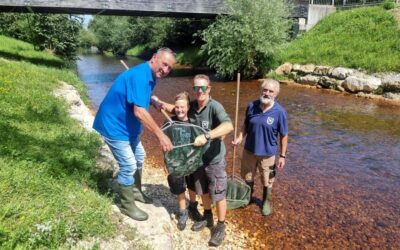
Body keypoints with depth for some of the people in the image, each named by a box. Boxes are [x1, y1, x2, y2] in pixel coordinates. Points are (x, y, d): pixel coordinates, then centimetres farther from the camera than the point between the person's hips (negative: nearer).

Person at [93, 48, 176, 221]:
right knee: (128, 166, -5)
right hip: (114, 125, -10)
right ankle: (127, 206, 15)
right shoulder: (140, 76, -28)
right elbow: (139, 111, -36)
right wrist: (161, 135, -34)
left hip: (128, 125, 10)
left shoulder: (151, 77, 3)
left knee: (139, 157, 21)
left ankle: (135, 192, 40)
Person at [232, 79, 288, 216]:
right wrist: (240, 138, -11)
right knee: (248, 177, 23)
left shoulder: (279, 112, -18)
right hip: (249, 150, 3)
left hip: (267, 153, -2)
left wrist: (282, 155, -6)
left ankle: (266, 202, 45)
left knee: (267, 181, 18)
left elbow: (283, 136, -9)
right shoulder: (251, 106, -10)